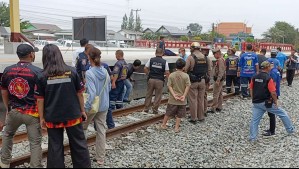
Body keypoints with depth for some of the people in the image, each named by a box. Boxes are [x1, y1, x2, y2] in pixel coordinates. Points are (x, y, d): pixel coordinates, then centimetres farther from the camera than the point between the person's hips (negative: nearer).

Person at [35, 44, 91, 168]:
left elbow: (40, 99, -5)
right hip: (73, 116, 1)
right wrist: (82, 110, 10)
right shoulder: (72, 72, -6)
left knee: (55, 147, 11)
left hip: (52, 118, 0)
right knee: (79, 144, 13)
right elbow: (79, 93, -1)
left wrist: (42, 118, 6)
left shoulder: (42, 76, -8)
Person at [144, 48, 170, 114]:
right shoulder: (165, 62, -4)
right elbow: (167, 73, -7)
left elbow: (145, 68, 0)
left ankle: (146, 109, 18)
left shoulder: (151, 60, 1)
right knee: (158, 96, 8)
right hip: (159, 81, -2)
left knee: (148, 95, 13)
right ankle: (155, 110, 12)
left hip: (151, 79, 2)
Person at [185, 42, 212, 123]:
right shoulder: (206, 58, 4)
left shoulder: (190, 57, -11)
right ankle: (201, 117, 22)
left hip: (193, 81, -5)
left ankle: (194, 118, 8)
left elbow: (185, 70, -12)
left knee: (193, 100, 3)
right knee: (201, 99, 14)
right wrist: (207, 79, 16)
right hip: (203, 81, 5)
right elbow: (209, 70, 8)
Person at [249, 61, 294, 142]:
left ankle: (253, 138, 7)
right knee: (283, 113, 13)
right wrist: (276, 102, -2)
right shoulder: (268, 78, -14)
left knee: (255, 120, 8)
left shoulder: (254, 77, 4)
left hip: (256, 103, 5)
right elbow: (273, 93, -16)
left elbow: (251, 89, 11)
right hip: (266, 103, -5)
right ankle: (290, 129, 24)